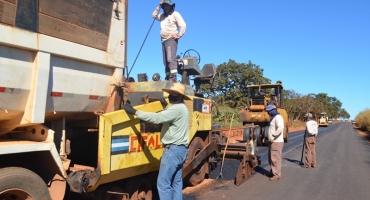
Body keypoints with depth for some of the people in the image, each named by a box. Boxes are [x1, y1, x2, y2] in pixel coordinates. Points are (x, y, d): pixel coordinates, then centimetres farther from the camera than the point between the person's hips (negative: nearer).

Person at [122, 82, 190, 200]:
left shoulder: (177, 108, -17)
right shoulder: (182, 108, 16)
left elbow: (157, 118, -28)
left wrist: (135, 112, -26)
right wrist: (166, 105, 29)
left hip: (173, 149, -11)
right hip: (181, 149, 11)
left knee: (163, 183, -6)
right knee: (176, 182, 14)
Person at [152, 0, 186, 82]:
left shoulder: (175, 14, 2)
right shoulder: (162, 16, 22)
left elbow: (183, 25, -6)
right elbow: (154, 15, 23)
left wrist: (179, 35, -14)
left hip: (171, 39, -7)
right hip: (164, 40, 8)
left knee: (171, 58, -22)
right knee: (166, 61, 4)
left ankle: (173, 76, -30)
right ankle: (168, 77, 6)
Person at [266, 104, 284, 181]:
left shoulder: (278, 117, -16)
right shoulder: (273, 117, 17)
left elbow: (280, 128, -32)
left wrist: (273, 137, -28)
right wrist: (269, 137, 18)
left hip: (277, 142, -10)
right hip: (272, 142, 10)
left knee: (276, 159, -3)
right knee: (271, 158, 19)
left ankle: (277, 175, 6)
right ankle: (273, 172, 32)